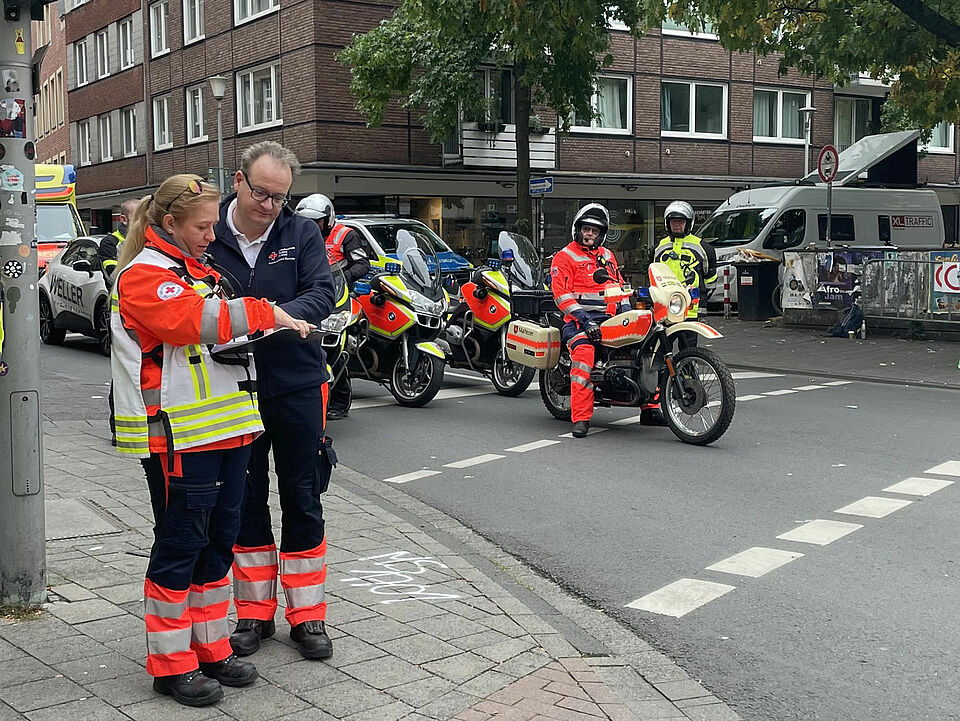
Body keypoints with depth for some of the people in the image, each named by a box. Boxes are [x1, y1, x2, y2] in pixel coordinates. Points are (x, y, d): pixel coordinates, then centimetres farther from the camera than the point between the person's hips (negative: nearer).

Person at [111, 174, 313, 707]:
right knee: (180, 546, -1)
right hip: (179, 436, -9)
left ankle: (210, 648, 26)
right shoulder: (143, 275, -9)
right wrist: (264, 313, -20)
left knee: (219, 541, 13)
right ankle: (171, 666, 10)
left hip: (227, 429, 9)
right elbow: (192, 319, -25)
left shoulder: (198, 271, 20)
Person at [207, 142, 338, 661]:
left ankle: (307, 616, 18)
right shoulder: (208, 236, -2)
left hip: (298, 386, 0)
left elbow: (322, 293, -11)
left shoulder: (302, 234, -1)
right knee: (246, 502, 10)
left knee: (303, 502, 6)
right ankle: (254, 613, 24)